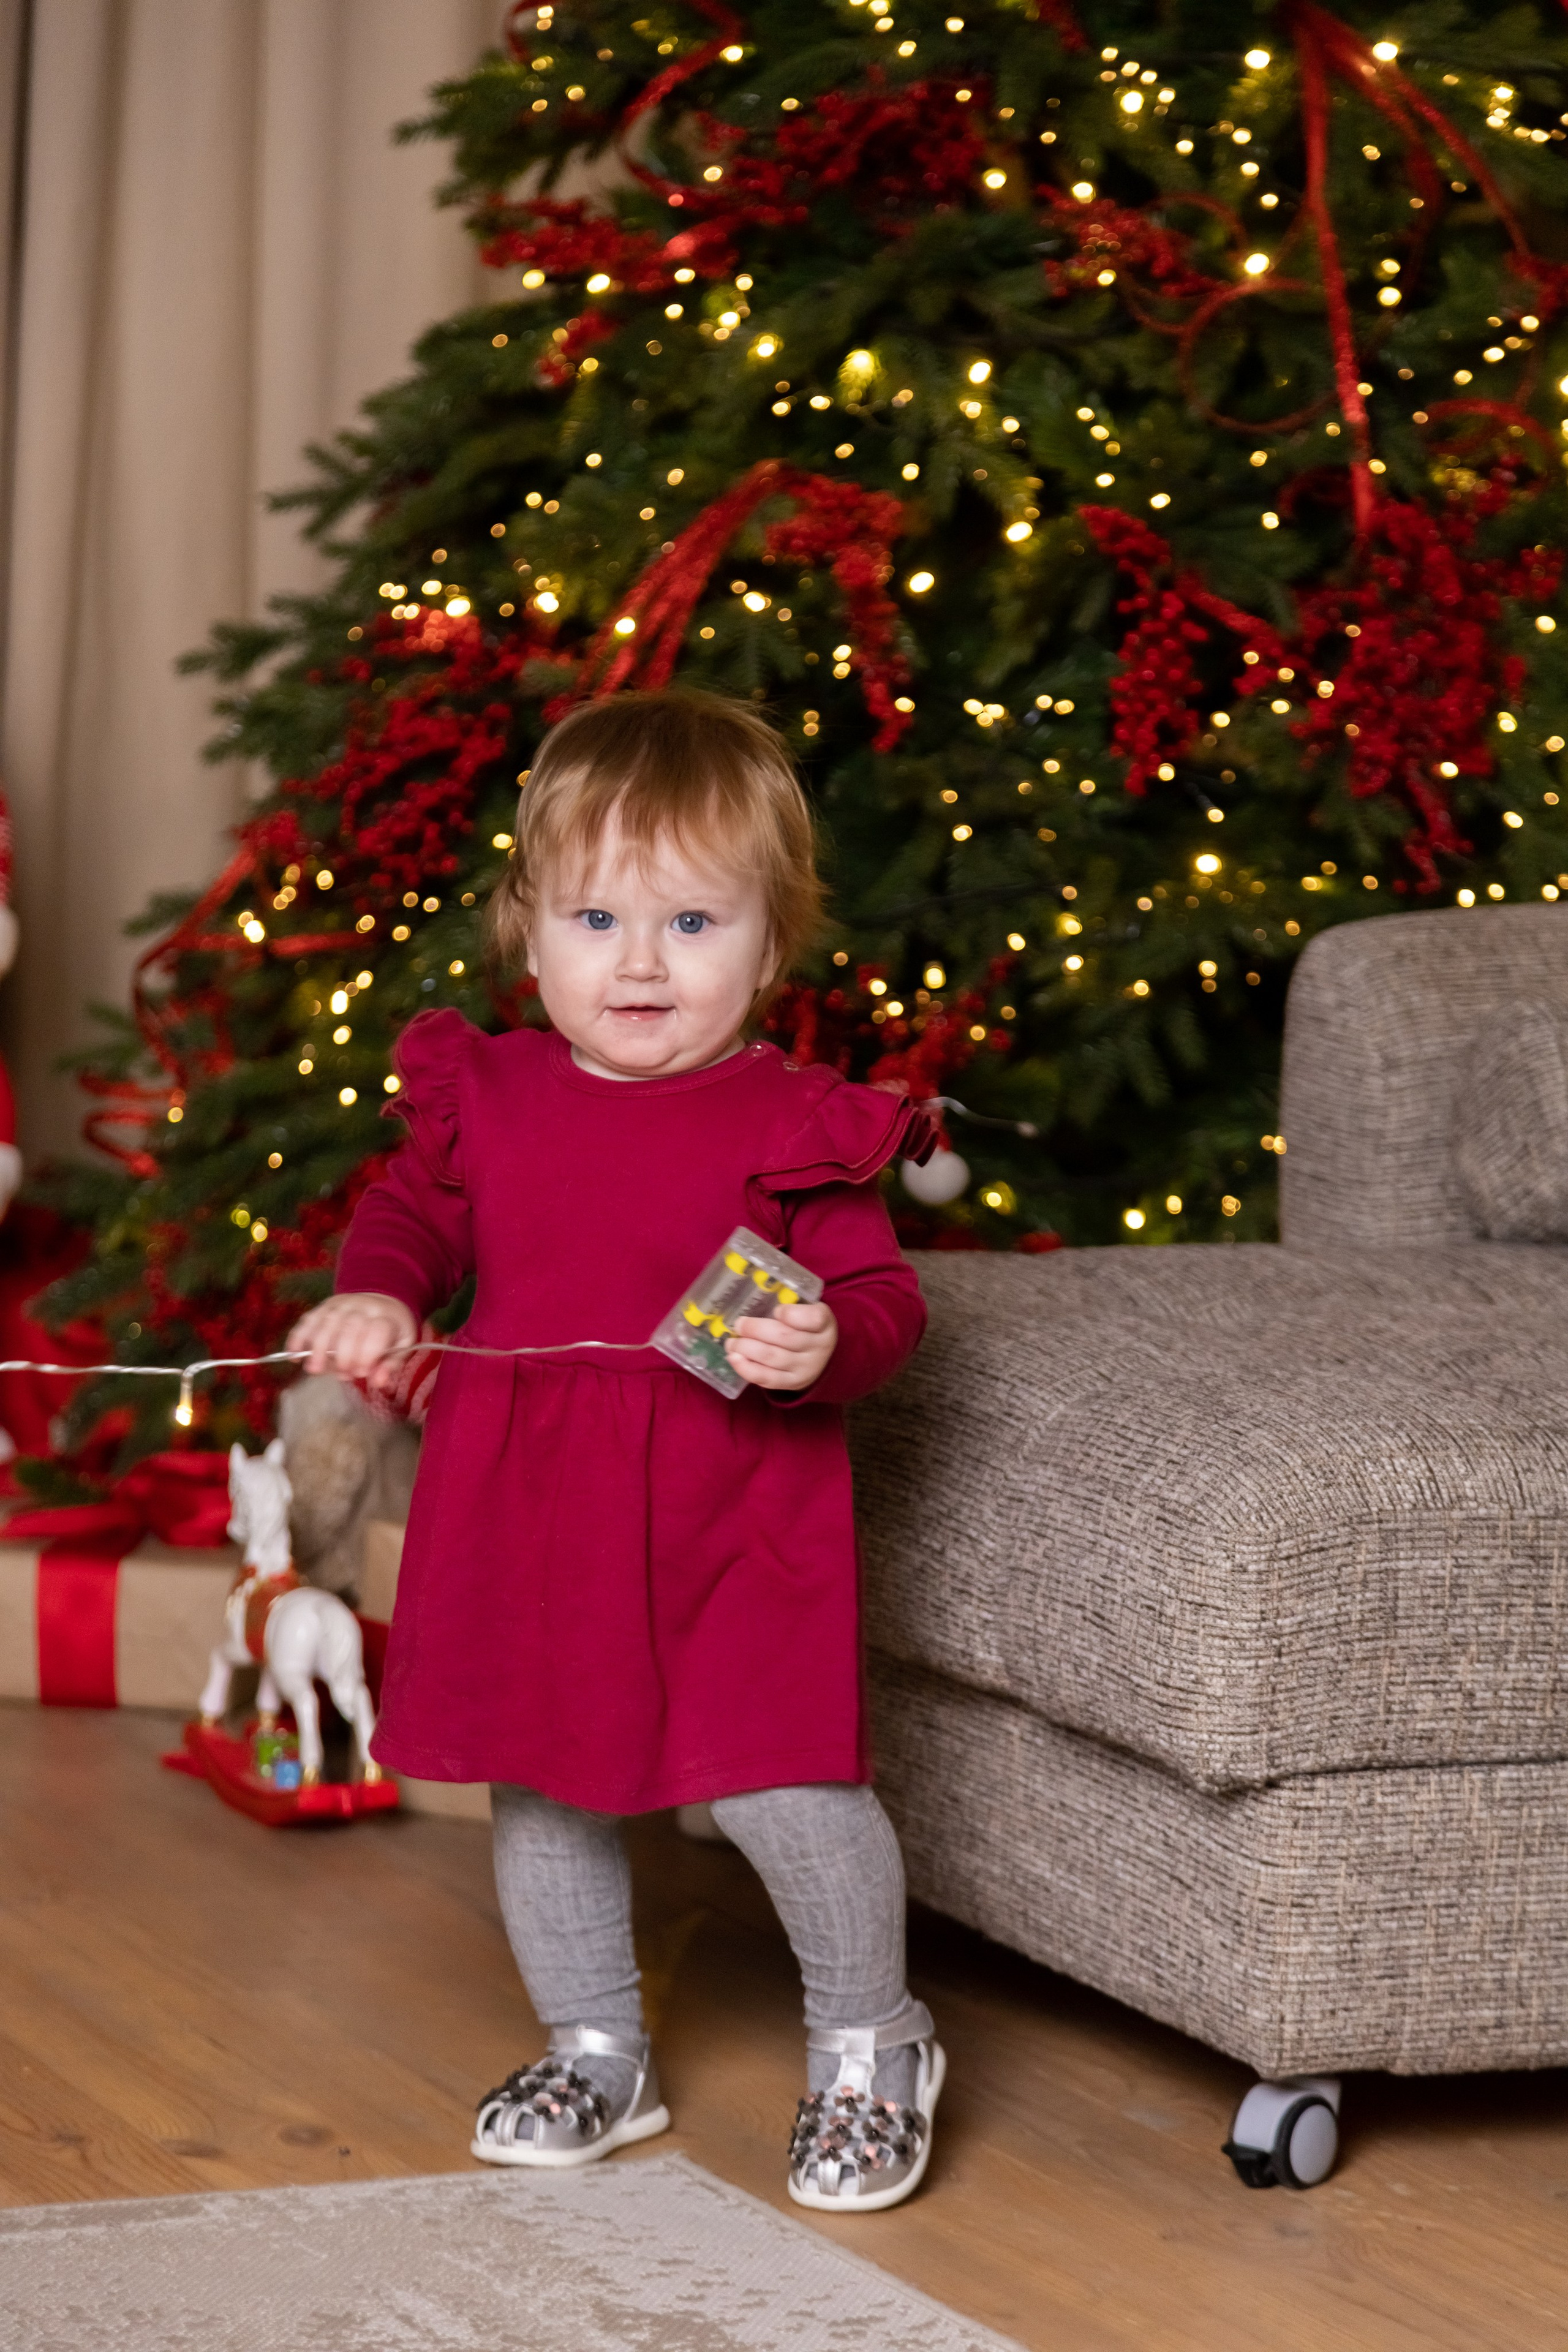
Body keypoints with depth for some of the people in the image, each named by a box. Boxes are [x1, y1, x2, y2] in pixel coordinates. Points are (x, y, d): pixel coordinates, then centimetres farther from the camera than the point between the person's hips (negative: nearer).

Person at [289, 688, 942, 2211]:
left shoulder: (793, 1124, -8)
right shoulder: (485, 1095, 4)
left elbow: (880, 1296, -8)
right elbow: (418, 1213, 17)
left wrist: (825, 1346, -29)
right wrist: (374, 1296, -4)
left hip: (726, 1523, -5)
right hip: (523, 1511, 5)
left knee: (776, 1784, -8)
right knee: (541, 1791, 16)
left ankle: (868, 2046, 17)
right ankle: (594, 2053, 36)